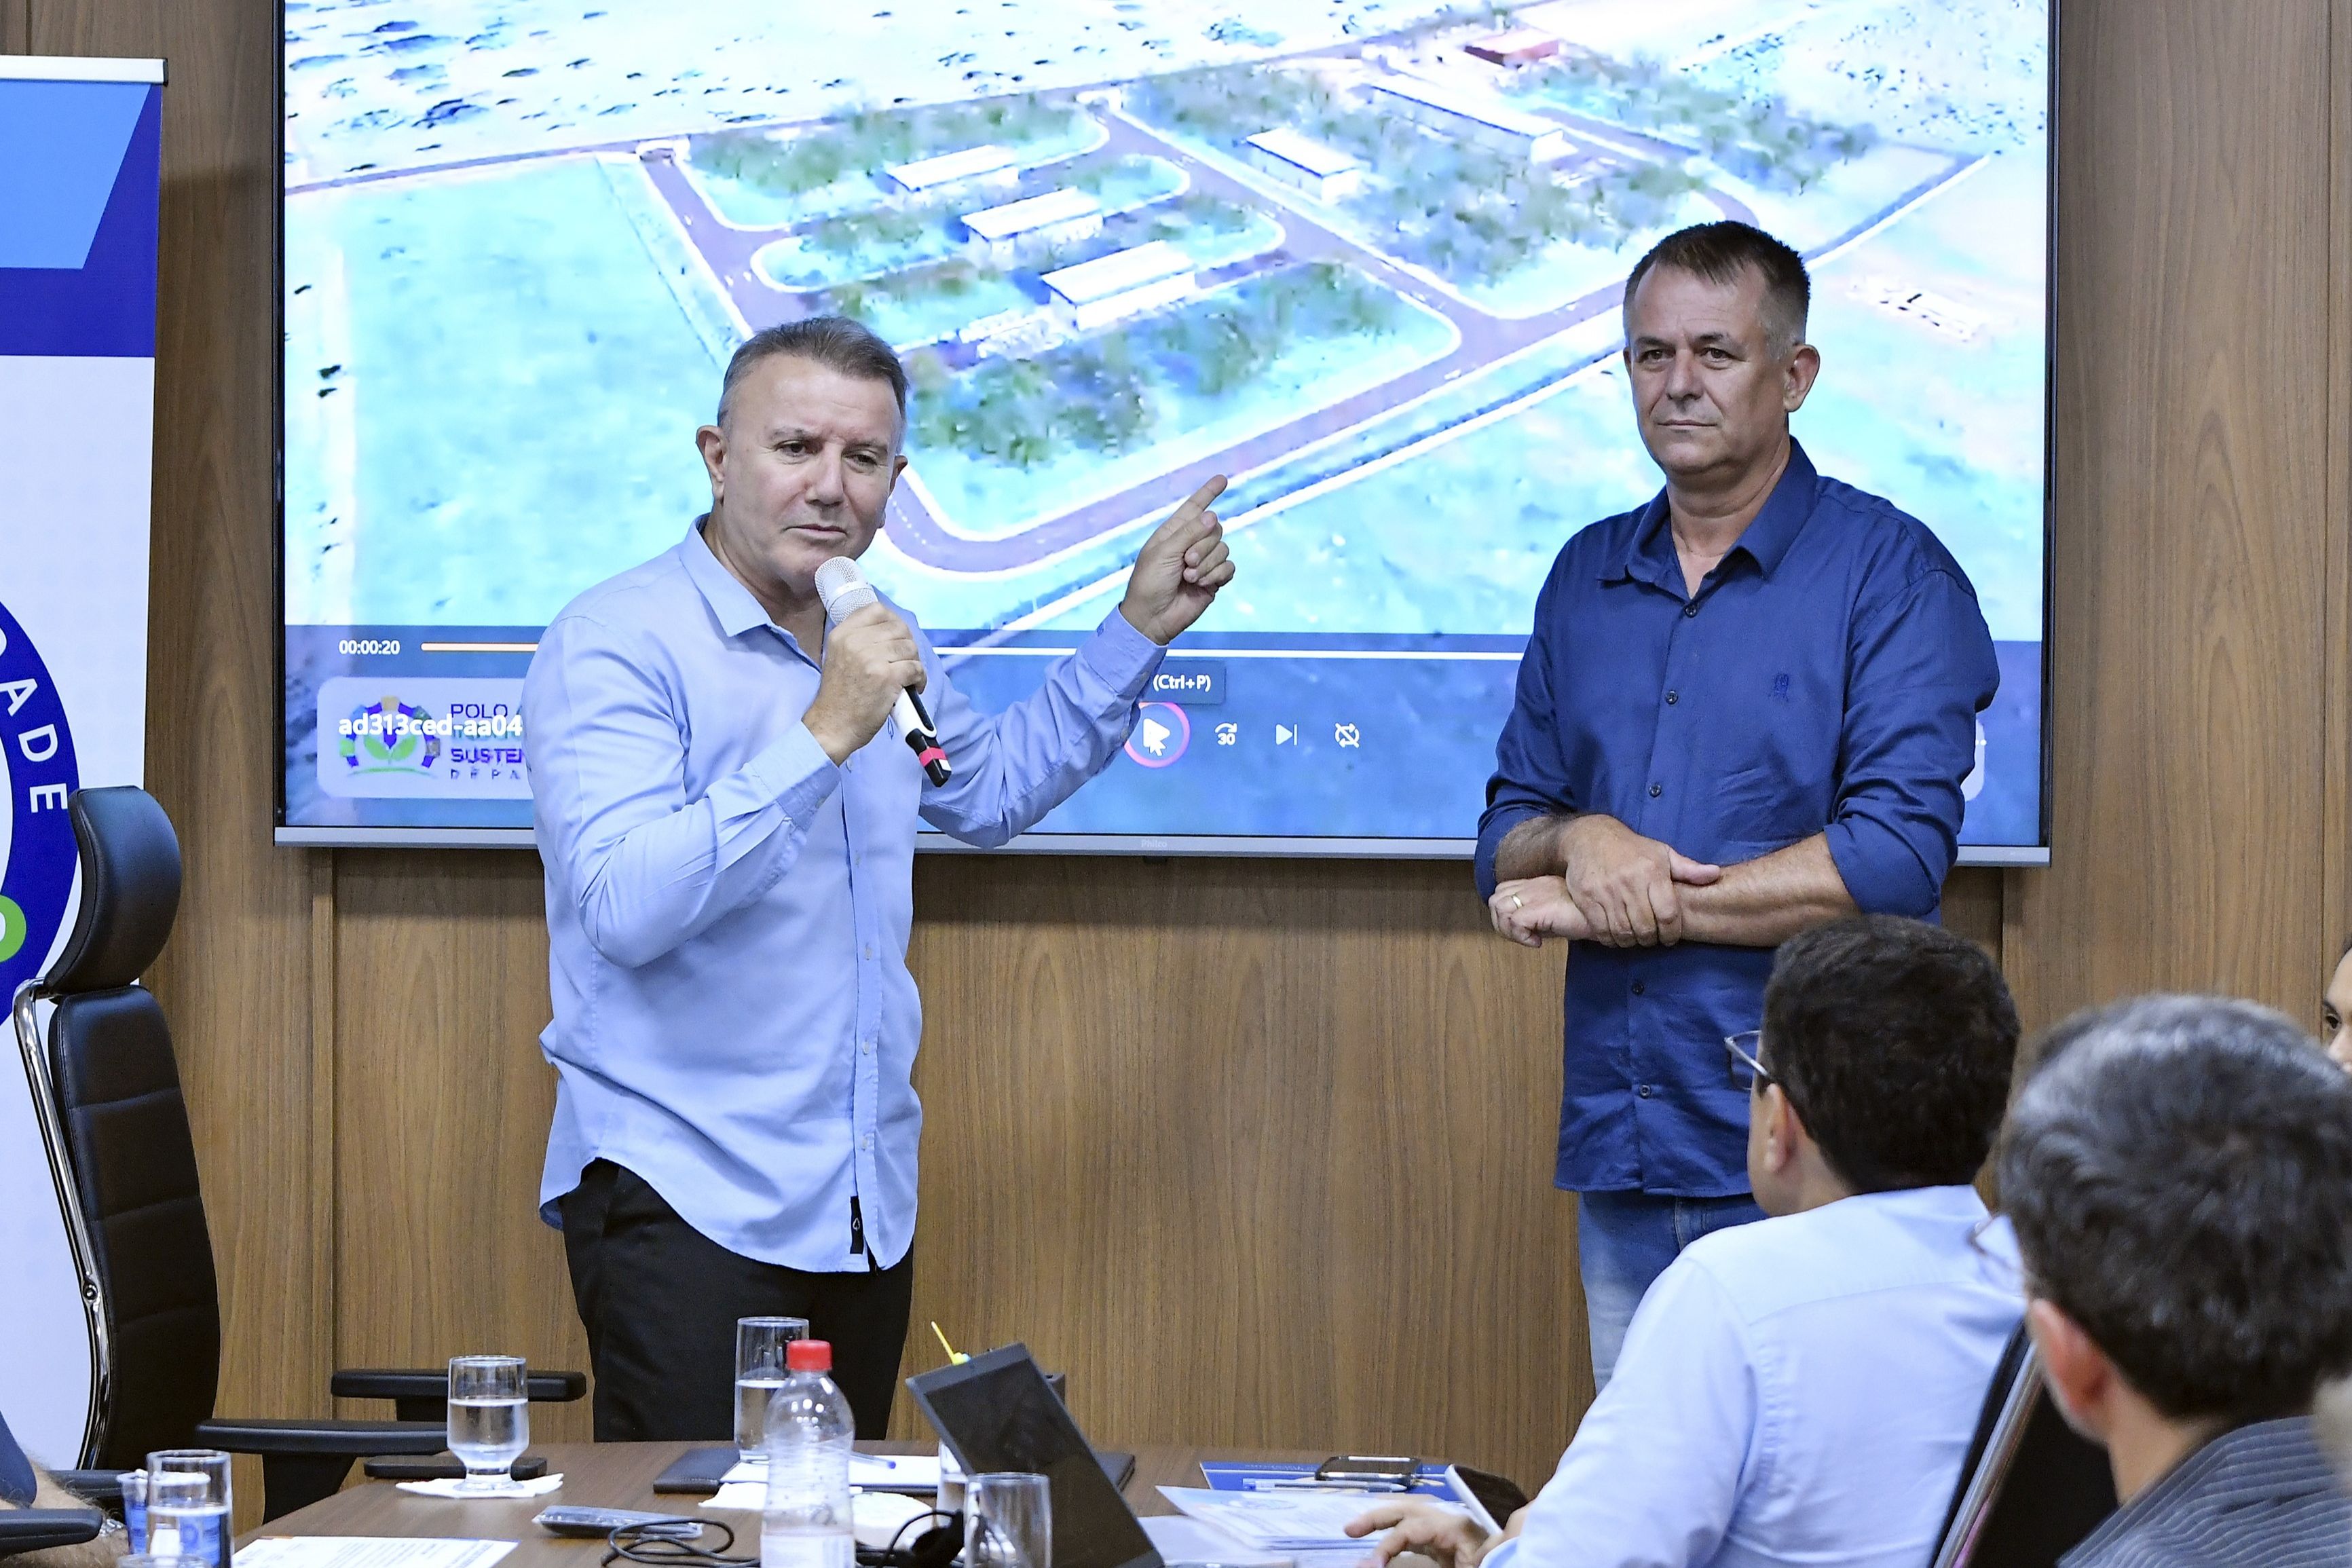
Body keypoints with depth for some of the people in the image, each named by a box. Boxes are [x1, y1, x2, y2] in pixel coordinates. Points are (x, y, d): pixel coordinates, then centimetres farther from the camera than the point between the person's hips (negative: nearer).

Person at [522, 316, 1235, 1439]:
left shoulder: (876, 642, 14)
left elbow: (990, 791, 33)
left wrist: (1139, 628, 26)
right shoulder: (615, 646, -11)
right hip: (685, 1206, -7)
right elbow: (624, 907, -25)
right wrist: (822, 739, -27)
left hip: (864, 1209, 7)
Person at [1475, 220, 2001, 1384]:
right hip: (1619, 1152, 5)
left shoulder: (1890, 574, -4)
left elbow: (1897, 857, -14)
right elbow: (1506, 838, 17)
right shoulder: (1588, 577, 15)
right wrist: (1583, 840, -8)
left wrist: (1620, 902, -12)